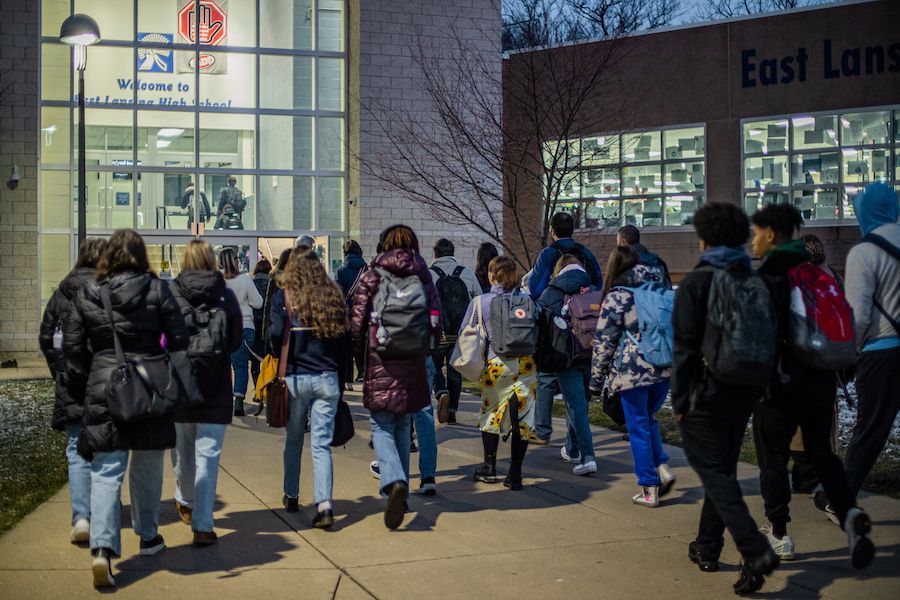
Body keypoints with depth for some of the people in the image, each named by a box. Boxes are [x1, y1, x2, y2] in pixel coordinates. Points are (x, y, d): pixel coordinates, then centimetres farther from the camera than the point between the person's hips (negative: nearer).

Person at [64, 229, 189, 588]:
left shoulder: (86, 295, 3)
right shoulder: (157, 290, -2)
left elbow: (72, 347, 5)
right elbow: (178, 341, -2)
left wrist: (80, 391, 13)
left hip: (103, 391, 0)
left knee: (106, 472, -1)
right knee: (147, 468, 17)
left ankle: (102, 548, -17)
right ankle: (148, 537, 30)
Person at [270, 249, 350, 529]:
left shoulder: (284, 296, -4)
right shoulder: (333, 295, 3)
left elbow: (277, 334, -13)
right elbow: (344, 338, 4)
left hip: (295, 378, -1)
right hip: (327, 379, 1)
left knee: (293, 441, 17)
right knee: (322, 444, 1)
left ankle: (291, 496, 30)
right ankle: (324, 504, -11)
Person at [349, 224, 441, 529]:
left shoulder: (372, 277, -3)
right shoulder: (423, 278, 4)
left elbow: (356, 322, -6)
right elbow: (436, 322, 0)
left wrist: (361, 356, 9)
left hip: (380, 365, -3)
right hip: (413, 367, 3)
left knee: (382, 427, 0)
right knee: (403, 426, 16)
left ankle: (394, 481, -24)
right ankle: (400, 491, 22)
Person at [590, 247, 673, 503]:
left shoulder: (615, 297, -5)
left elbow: (604, 341, -5)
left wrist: (596, 379, 3)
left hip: (633, 371, -5)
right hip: (664, 369, 5)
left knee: (639, 429, 4)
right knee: (649, 419, 24)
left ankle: (649, 489, 7)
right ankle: (662, 467, 8)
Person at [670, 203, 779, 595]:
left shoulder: (696, 282, -11)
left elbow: (685, 346, -13)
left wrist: (679, 400, -7)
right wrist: (758, 390, 15)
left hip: (705, 392, -6)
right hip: (744, 393, 6)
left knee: (715, 472, -5)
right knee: (722, 468, 18)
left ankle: (755, 551, -20)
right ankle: (707, 547, 27)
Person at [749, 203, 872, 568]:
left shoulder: (769, 277, -13)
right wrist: (834, 370, 19)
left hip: (784, 383, -6)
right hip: (822, 379, 6)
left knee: (773, 457, 8)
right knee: (822, 453, 15)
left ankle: (779, 535, 13)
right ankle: (850, 515, -7)